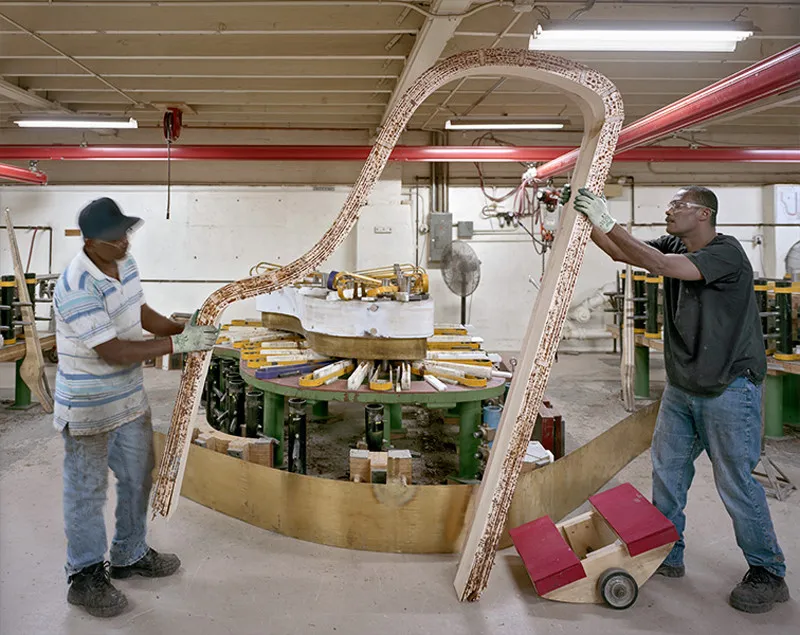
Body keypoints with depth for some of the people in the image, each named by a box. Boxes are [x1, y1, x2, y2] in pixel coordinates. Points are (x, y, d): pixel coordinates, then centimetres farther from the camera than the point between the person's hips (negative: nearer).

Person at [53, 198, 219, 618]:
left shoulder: (125, 263, -1)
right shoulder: (77, 288, -28)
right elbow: (114, 352, -28)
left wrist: (183, 328, 0)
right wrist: (178, 344, -27)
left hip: (130, 398, 9)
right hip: (89, 407, -8)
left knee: (137, 478, 20)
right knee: (87, 491, 8)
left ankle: (130, 556, 40)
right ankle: (86, 577, 26)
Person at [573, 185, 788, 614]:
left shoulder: (726, 253, -18)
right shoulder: (674, 248, 7)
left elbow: (658, 264, -30)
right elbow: (621, 253, 4)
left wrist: (608, 224, -28)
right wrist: (587, 220, -8)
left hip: (729, 390, -8)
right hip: (682, 387, 8)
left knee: (736, 482, -1)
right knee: (667, 470, 12)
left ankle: (768, 574, 17)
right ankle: (667, 556, 28)